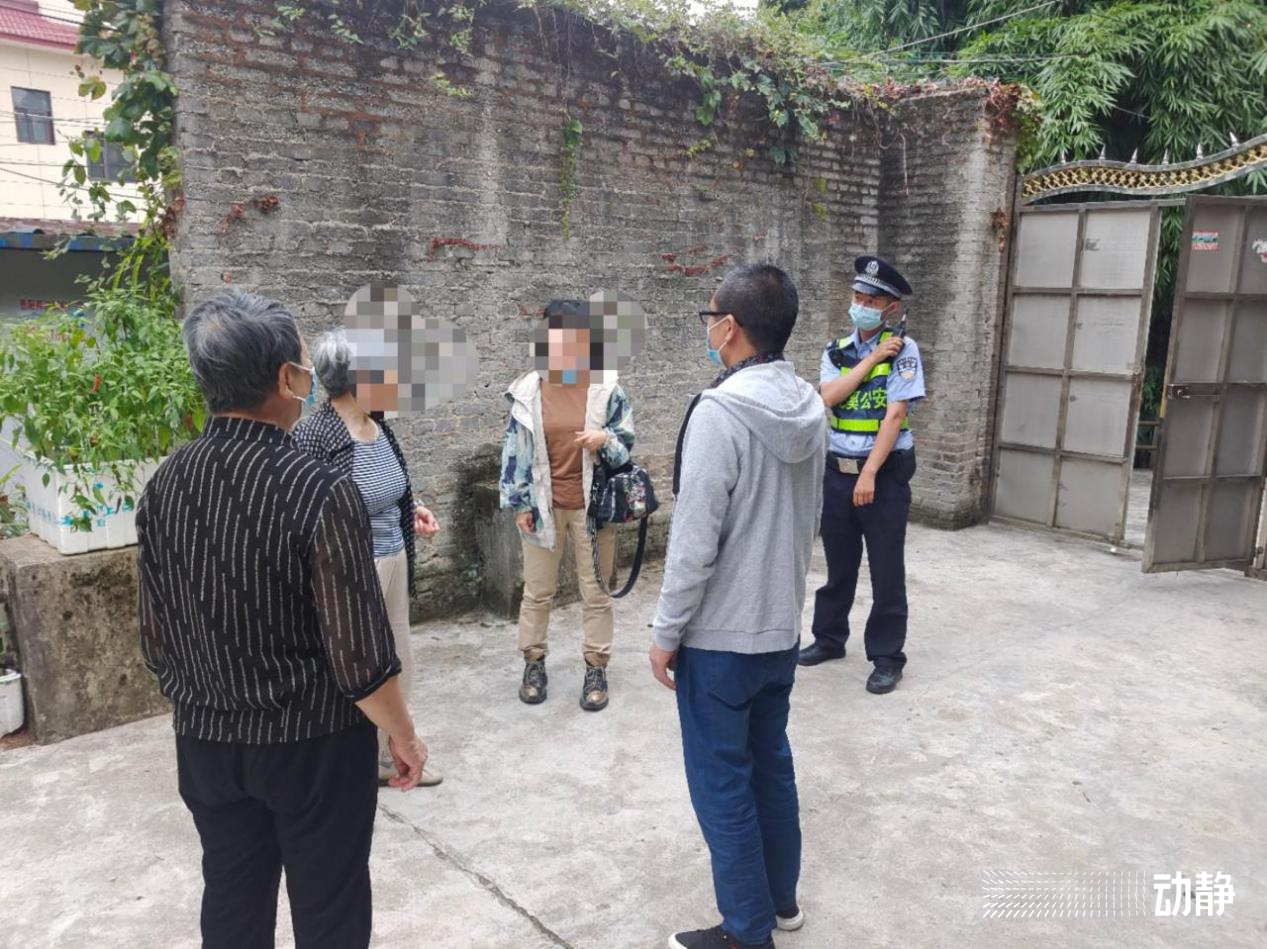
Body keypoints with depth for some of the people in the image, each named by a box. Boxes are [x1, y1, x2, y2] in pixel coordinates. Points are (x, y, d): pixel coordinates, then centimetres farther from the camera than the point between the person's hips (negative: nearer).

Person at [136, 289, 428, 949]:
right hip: (311, 743, -5)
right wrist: (404, 737, -5)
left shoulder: (163, 487, -6)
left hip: (205, 741, 6)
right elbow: (358, 656, -21)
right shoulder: (320, 492, -24)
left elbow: (156, 640, 4)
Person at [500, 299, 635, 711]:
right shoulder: (528, 390, -3)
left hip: (592, 505, -1)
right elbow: (515, 449, 1)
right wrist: (519, 502, -1)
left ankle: (596, 668, 23)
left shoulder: (607, 389, -6)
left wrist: (606, 440, -21)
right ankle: (534, 662, 30)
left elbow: (627, 444, 2)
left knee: (596, 591, 9)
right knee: (537, 590, 12)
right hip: (543, 505, 1)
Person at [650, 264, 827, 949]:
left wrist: (666, 631, -10)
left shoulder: (719, 412, -23)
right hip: (782, 628, 8)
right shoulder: (810, 409, 1)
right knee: (771, 766, 22)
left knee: (722, 785, 8)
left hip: (720, 636, -8)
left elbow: (693, 542, -21)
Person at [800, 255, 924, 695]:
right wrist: (873, 358, -13)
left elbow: (895, 416, -14)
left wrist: (869, 474, -19)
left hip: (884, 473, -4)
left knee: (886, 570, 4)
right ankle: (829, 637, 31)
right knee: (838, 563, 16)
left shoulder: (903, 349, -7)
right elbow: (829, 397, -10)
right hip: (837, 469, 4)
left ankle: (886, 657, 16)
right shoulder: (836, 350, 7)